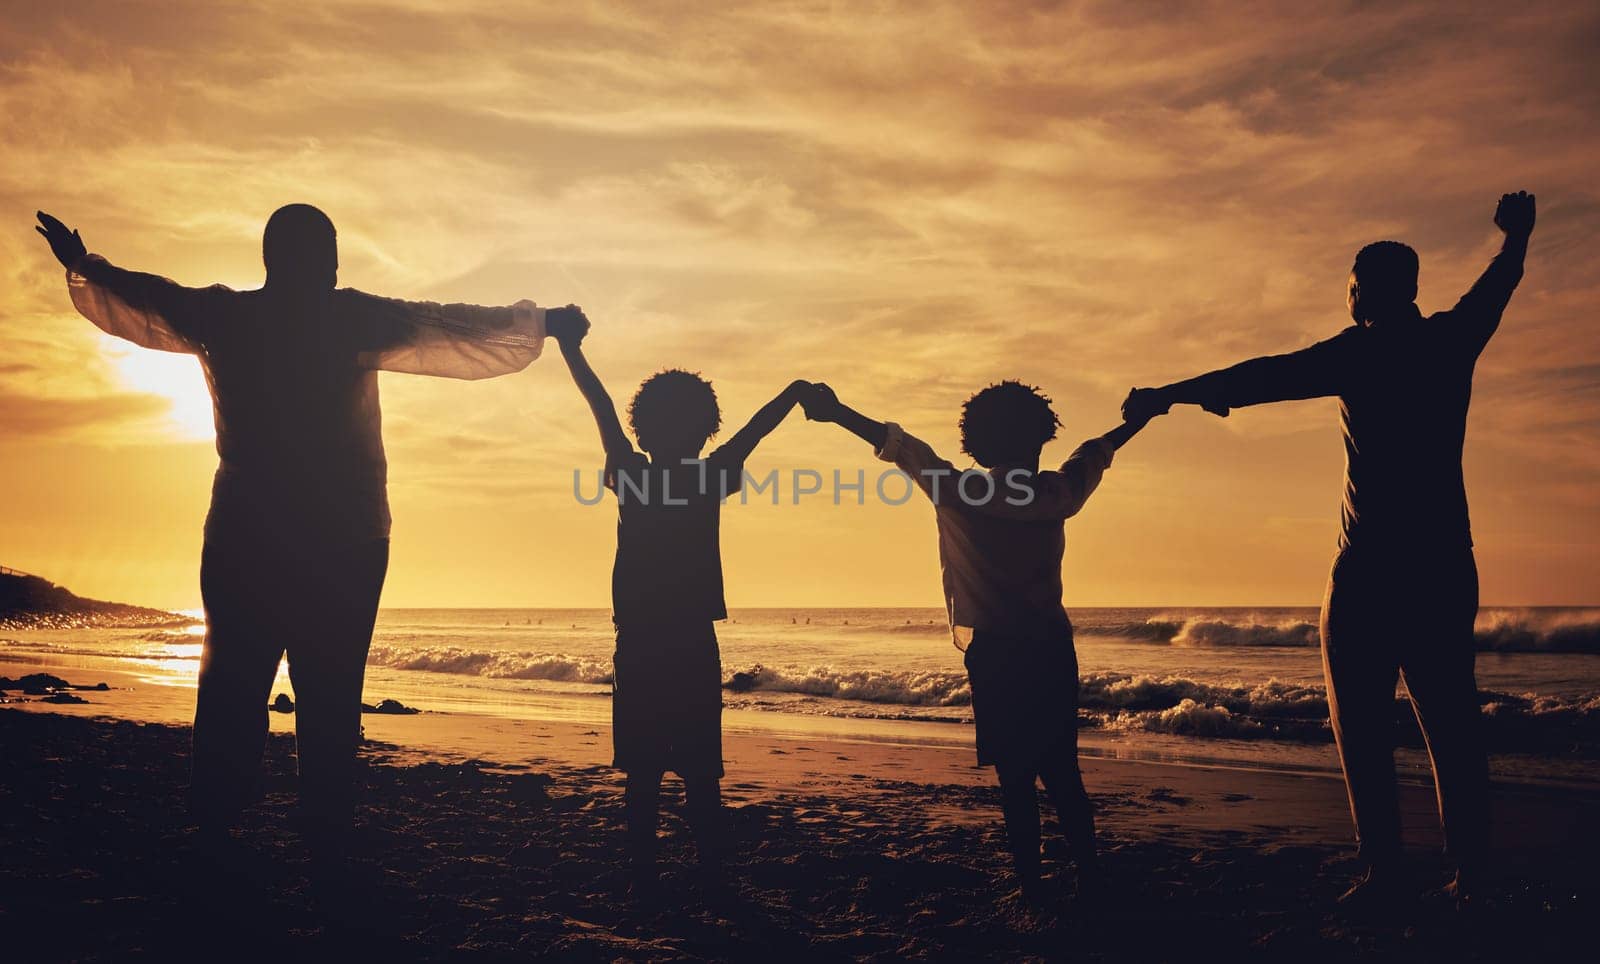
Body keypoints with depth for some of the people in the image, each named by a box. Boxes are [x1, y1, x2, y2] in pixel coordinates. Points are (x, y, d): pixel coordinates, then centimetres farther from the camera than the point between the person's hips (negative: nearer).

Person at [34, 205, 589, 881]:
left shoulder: (221, 315, 6)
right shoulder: (354, 319, -4)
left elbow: (137, 299, 22)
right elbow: (461, 331, -1)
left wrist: (81, 265, 40)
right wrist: (542, 323, 10)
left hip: (243, 533, 3)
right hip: (344, 540, -3)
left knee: (232, 684, 7)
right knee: (329, 693, 0)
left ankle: (212, 832, 8)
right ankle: (325, 844, 2)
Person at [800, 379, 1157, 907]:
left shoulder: (958, 494, -8)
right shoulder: (1054, 494, 2)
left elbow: (898, 443, -4)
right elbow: (1094, 453, 21)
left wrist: (837, 412, 1)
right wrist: (1137, 420, 40)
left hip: (993, 652, -3)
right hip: (1051, 649, 3)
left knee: (1016, 777, 2)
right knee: (1062, 773, 14)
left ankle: (1033, 889, 4)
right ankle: (1089, 880, 15)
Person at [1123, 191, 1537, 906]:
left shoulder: (1362, 351, -6)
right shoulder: (1453, 339, 10)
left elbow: (1267, 377, -12)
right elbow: (1496, 287, 31)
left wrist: (1171, 394, -5)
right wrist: (1516, 235, 51)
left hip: (1371, 566, -5)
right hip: (1446, 565, 6)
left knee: (1364, 724, 0)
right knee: (1451, 720, 9)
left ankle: (1382, 874, -2)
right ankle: (1470, 872, 9)